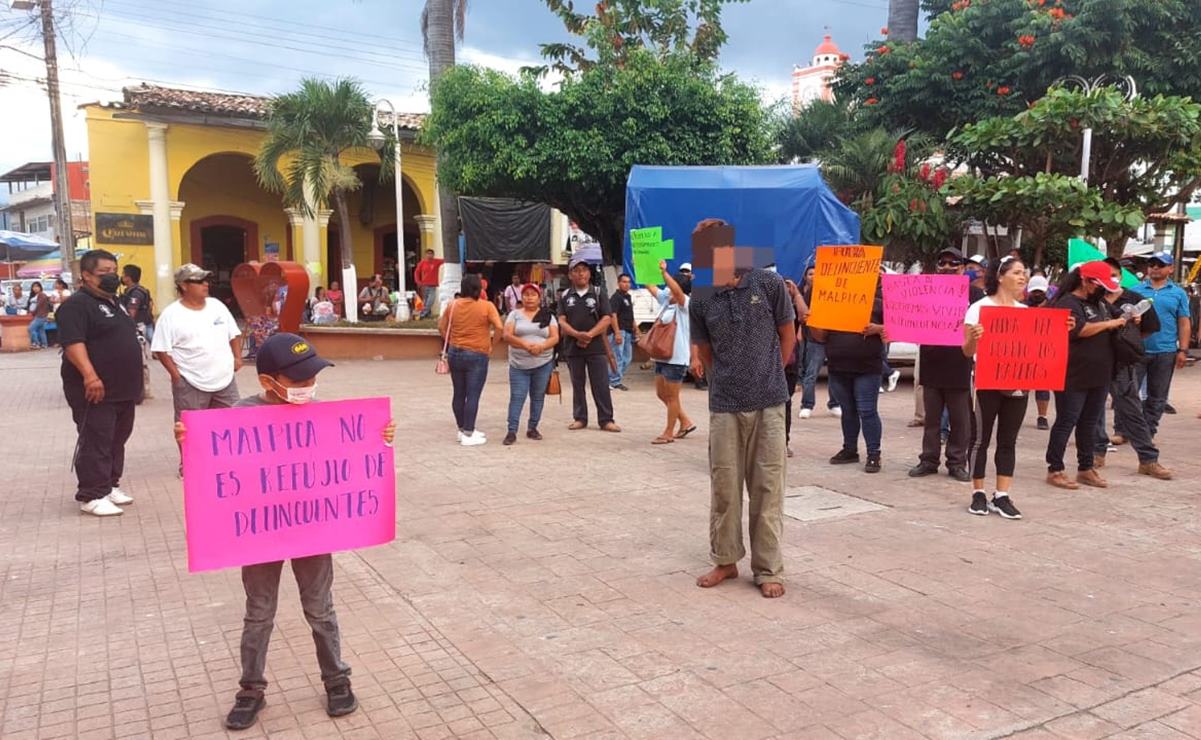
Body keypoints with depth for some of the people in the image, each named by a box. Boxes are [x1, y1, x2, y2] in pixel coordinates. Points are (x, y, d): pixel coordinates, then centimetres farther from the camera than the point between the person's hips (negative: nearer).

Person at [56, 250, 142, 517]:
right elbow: (72, 343, -23)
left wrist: (133, 381, 24)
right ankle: (92, 496, 0)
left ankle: (110, 485, 26)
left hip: (123, 389, 9)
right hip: (95, 390, -9)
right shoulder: (76, 305, -12)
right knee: (95, 443, -5)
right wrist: (90, 375, -33)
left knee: (117, 440, 15)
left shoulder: (114, 303, 18)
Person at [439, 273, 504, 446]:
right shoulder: (486, 306, -10)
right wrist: (491, 345, -5)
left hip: (455, 353, 5)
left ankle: (462, 429, 26)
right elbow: (500, 328, -17)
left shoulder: (453, 305, 2)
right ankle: (468, 435, 2)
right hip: (477, 356, -5)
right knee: (473, 396, 0)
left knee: (459, 394, 13)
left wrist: (451, 342, 16)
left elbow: (441, 326, 9)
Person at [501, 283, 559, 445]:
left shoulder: (548, 316, 7)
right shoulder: (515, 314, 5)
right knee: (516, 397, -4)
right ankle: (512, 431, -4)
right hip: (519, 365, -1)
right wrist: (525, 344, -20)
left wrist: (541, 346, -21)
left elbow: (555, 337, -1)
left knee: (538, 397, 7)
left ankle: (532, 428, 19)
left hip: (543, 364, 1)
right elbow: (507, 335, -5)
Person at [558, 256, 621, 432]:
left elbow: (607, 318, -4)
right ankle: (579, 418, 19)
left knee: (601, 385, -2)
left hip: (596, 347, -2)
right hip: (573, 348, 2)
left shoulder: (598, 293, 4)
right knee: (577, 385, 10)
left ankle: (606, 420, 4)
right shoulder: (565, 296, 8)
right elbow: (562, 321, 0)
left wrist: (590, 334, -16)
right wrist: (577, 334, -18)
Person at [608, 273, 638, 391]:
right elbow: (613, 315, -19)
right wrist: (617, 333, -26)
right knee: (618, 357, -6)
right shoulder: (616, 297, -10)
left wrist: (636, 329, 23)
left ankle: (611, 379, 21)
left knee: (627, 358, 13)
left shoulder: (628, 297, 18)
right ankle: (615, 381, 1)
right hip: (619, 331, -10)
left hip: (628, 332, 10)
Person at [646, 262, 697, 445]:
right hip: (662, 356, 9)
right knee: (661, 394, 15)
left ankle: (668, 433, 11)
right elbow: (650, 285, 12)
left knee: (672, 397, 1)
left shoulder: (685, 304, -10)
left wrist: (663, 272, -34)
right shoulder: (665, 300, 10)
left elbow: (677, 290, -30)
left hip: (677, 358, -9)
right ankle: (685, 422, 27)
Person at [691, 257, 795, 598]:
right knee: (724, 485, 8)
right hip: (724, 405, 2)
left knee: (767, 487, 4)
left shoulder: (770, 285, -4)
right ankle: (725, 560, 25)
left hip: (768, 403, -1)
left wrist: (767, 378, 9)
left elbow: (787, 336, 6)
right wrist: (726, 384, 6)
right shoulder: (701, 300, 1)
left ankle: (768, 569, 15)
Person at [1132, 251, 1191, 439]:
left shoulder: (1178, 293, 7)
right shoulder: (1136, 291, 6)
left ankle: (1148, 431, 16)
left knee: (1157, 396, 7)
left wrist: (1183, 350, -2)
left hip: (1165, 353, 1)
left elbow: (1184, 324, 5)